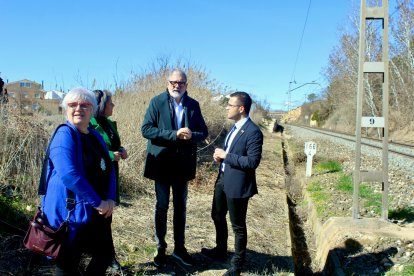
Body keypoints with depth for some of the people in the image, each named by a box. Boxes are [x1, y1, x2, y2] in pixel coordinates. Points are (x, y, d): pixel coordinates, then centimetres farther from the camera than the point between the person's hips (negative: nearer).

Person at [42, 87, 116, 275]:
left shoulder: (96, 136, 10)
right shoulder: (64, 134, -14)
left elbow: (108, 169, 12)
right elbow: (68, 174, -26)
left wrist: (110, 199, -5)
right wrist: (98, 201, -21)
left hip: (97, 211, 8)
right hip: (70, 212, -8)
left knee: (105, 255, 16)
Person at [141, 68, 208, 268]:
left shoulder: (193, 105, 2)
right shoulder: (157, 102, -6)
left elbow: (203, 132, 4)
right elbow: (146, 129, -14)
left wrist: (191, 135, -19)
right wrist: (174, 134, -22)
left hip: (183, 164, 3)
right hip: (162, 163, -2)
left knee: (180, 207, 13)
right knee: (161, 207, 8)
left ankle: (179, 248, 27)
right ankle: (160, 249, 22)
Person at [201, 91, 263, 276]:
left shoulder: (253, 132, -20)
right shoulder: (235, 127, 9)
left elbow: (253, 162, -24)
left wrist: (226, 156, -21)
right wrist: (220, 155, 0)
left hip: (236, 185, -9)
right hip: (223, 180, 10)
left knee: (238, 226, 7)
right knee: (217, 217, 24)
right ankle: (220, 251, 46)